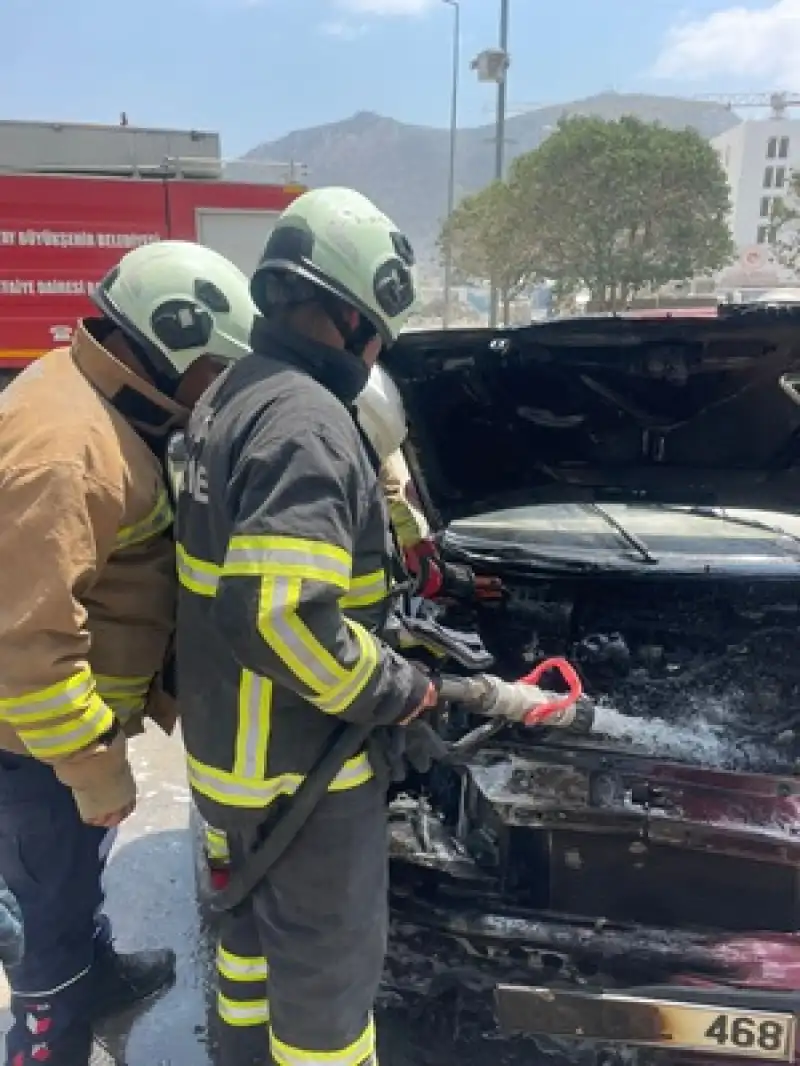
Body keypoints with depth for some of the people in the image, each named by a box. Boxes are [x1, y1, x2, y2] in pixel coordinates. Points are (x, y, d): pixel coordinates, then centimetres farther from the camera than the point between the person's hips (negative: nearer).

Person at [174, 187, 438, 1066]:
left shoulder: (232, 396, 6)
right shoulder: (308, 422, -26)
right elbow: (281, 616, -34)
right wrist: (396, 692, -19)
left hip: (230, 739, 10)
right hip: (297, 760, -10)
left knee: (258, 919, 29)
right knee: (328, 959, 12)